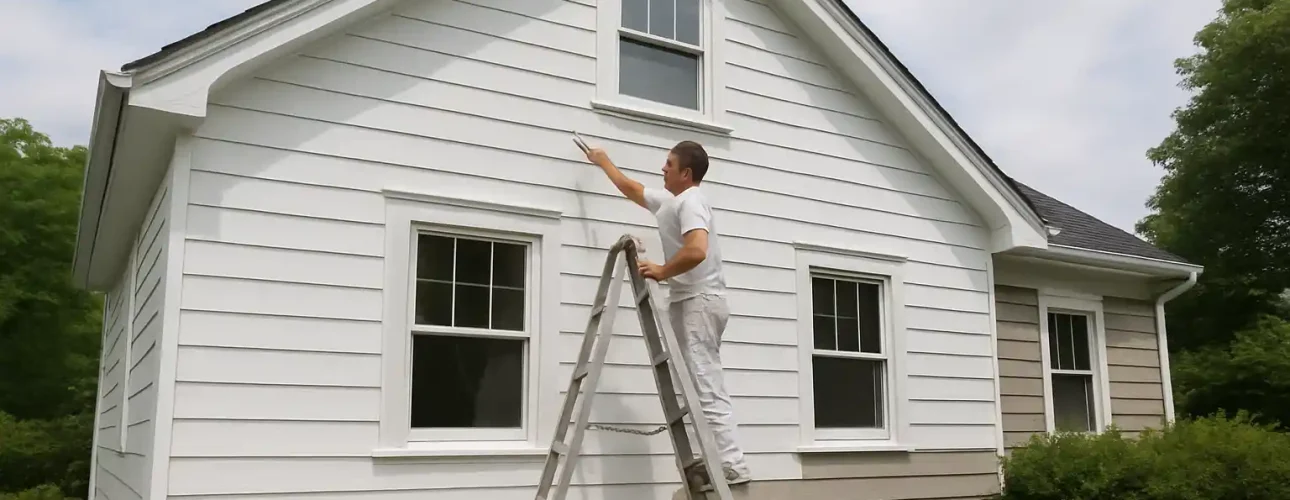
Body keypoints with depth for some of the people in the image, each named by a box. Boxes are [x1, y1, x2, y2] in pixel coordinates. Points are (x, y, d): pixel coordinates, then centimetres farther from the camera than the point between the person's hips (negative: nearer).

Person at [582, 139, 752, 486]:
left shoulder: (690, 201, -11)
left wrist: (662, 272, -16)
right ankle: (724, 462, 9)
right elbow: (631, 189, 37)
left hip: (700, 301, -11)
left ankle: (733, 467, -15)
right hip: (692, 302, 11)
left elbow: (696, 251, -28)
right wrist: (603, 161, 46)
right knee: (706, 387, 8)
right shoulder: (670, 200, 20)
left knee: (706, 387, -14)